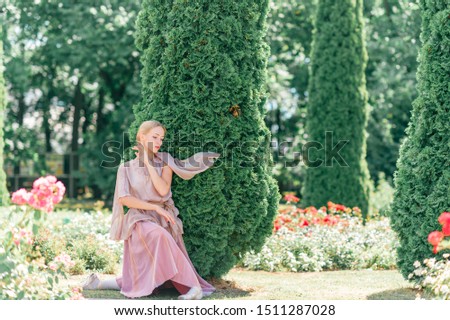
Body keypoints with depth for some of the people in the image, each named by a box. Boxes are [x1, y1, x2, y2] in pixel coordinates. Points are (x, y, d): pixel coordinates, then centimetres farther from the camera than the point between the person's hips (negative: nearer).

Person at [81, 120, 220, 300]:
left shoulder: (164, 160, 8)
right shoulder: (127, 167, 6)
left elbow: (163, 190, -8)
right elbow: (124, 199, -8)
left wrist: (148, 162, -8)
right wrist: (156, 207, -15)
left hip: (164, 221, 3)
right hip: (140, 220, -3)